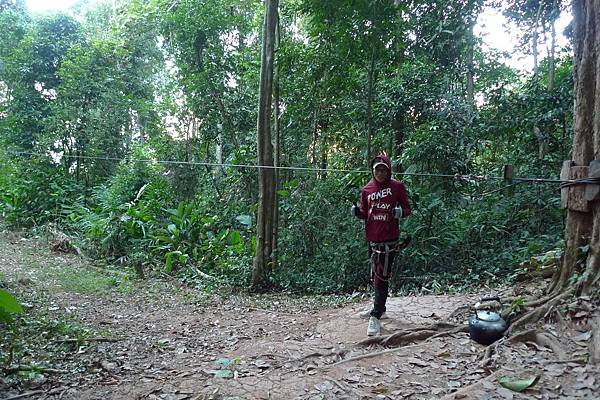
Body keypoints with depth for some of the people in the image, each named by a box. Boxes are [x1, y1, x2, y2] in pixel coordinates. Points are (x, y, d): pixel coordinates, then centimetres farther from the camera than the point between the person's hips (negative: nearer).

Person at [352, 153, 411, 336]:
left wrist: (400, 212, -20)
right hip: (373, 238, 5)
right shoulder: (367, 189, 8)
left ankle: (376, 317, -5)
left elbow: (407, 209, 2)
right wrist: (357, 212, -7)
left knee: (382, 277, -7)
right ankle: (379, 306, 35)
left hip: (389, 239, -5)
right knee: (376, 275, 17)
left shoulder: (397, 187, -2)